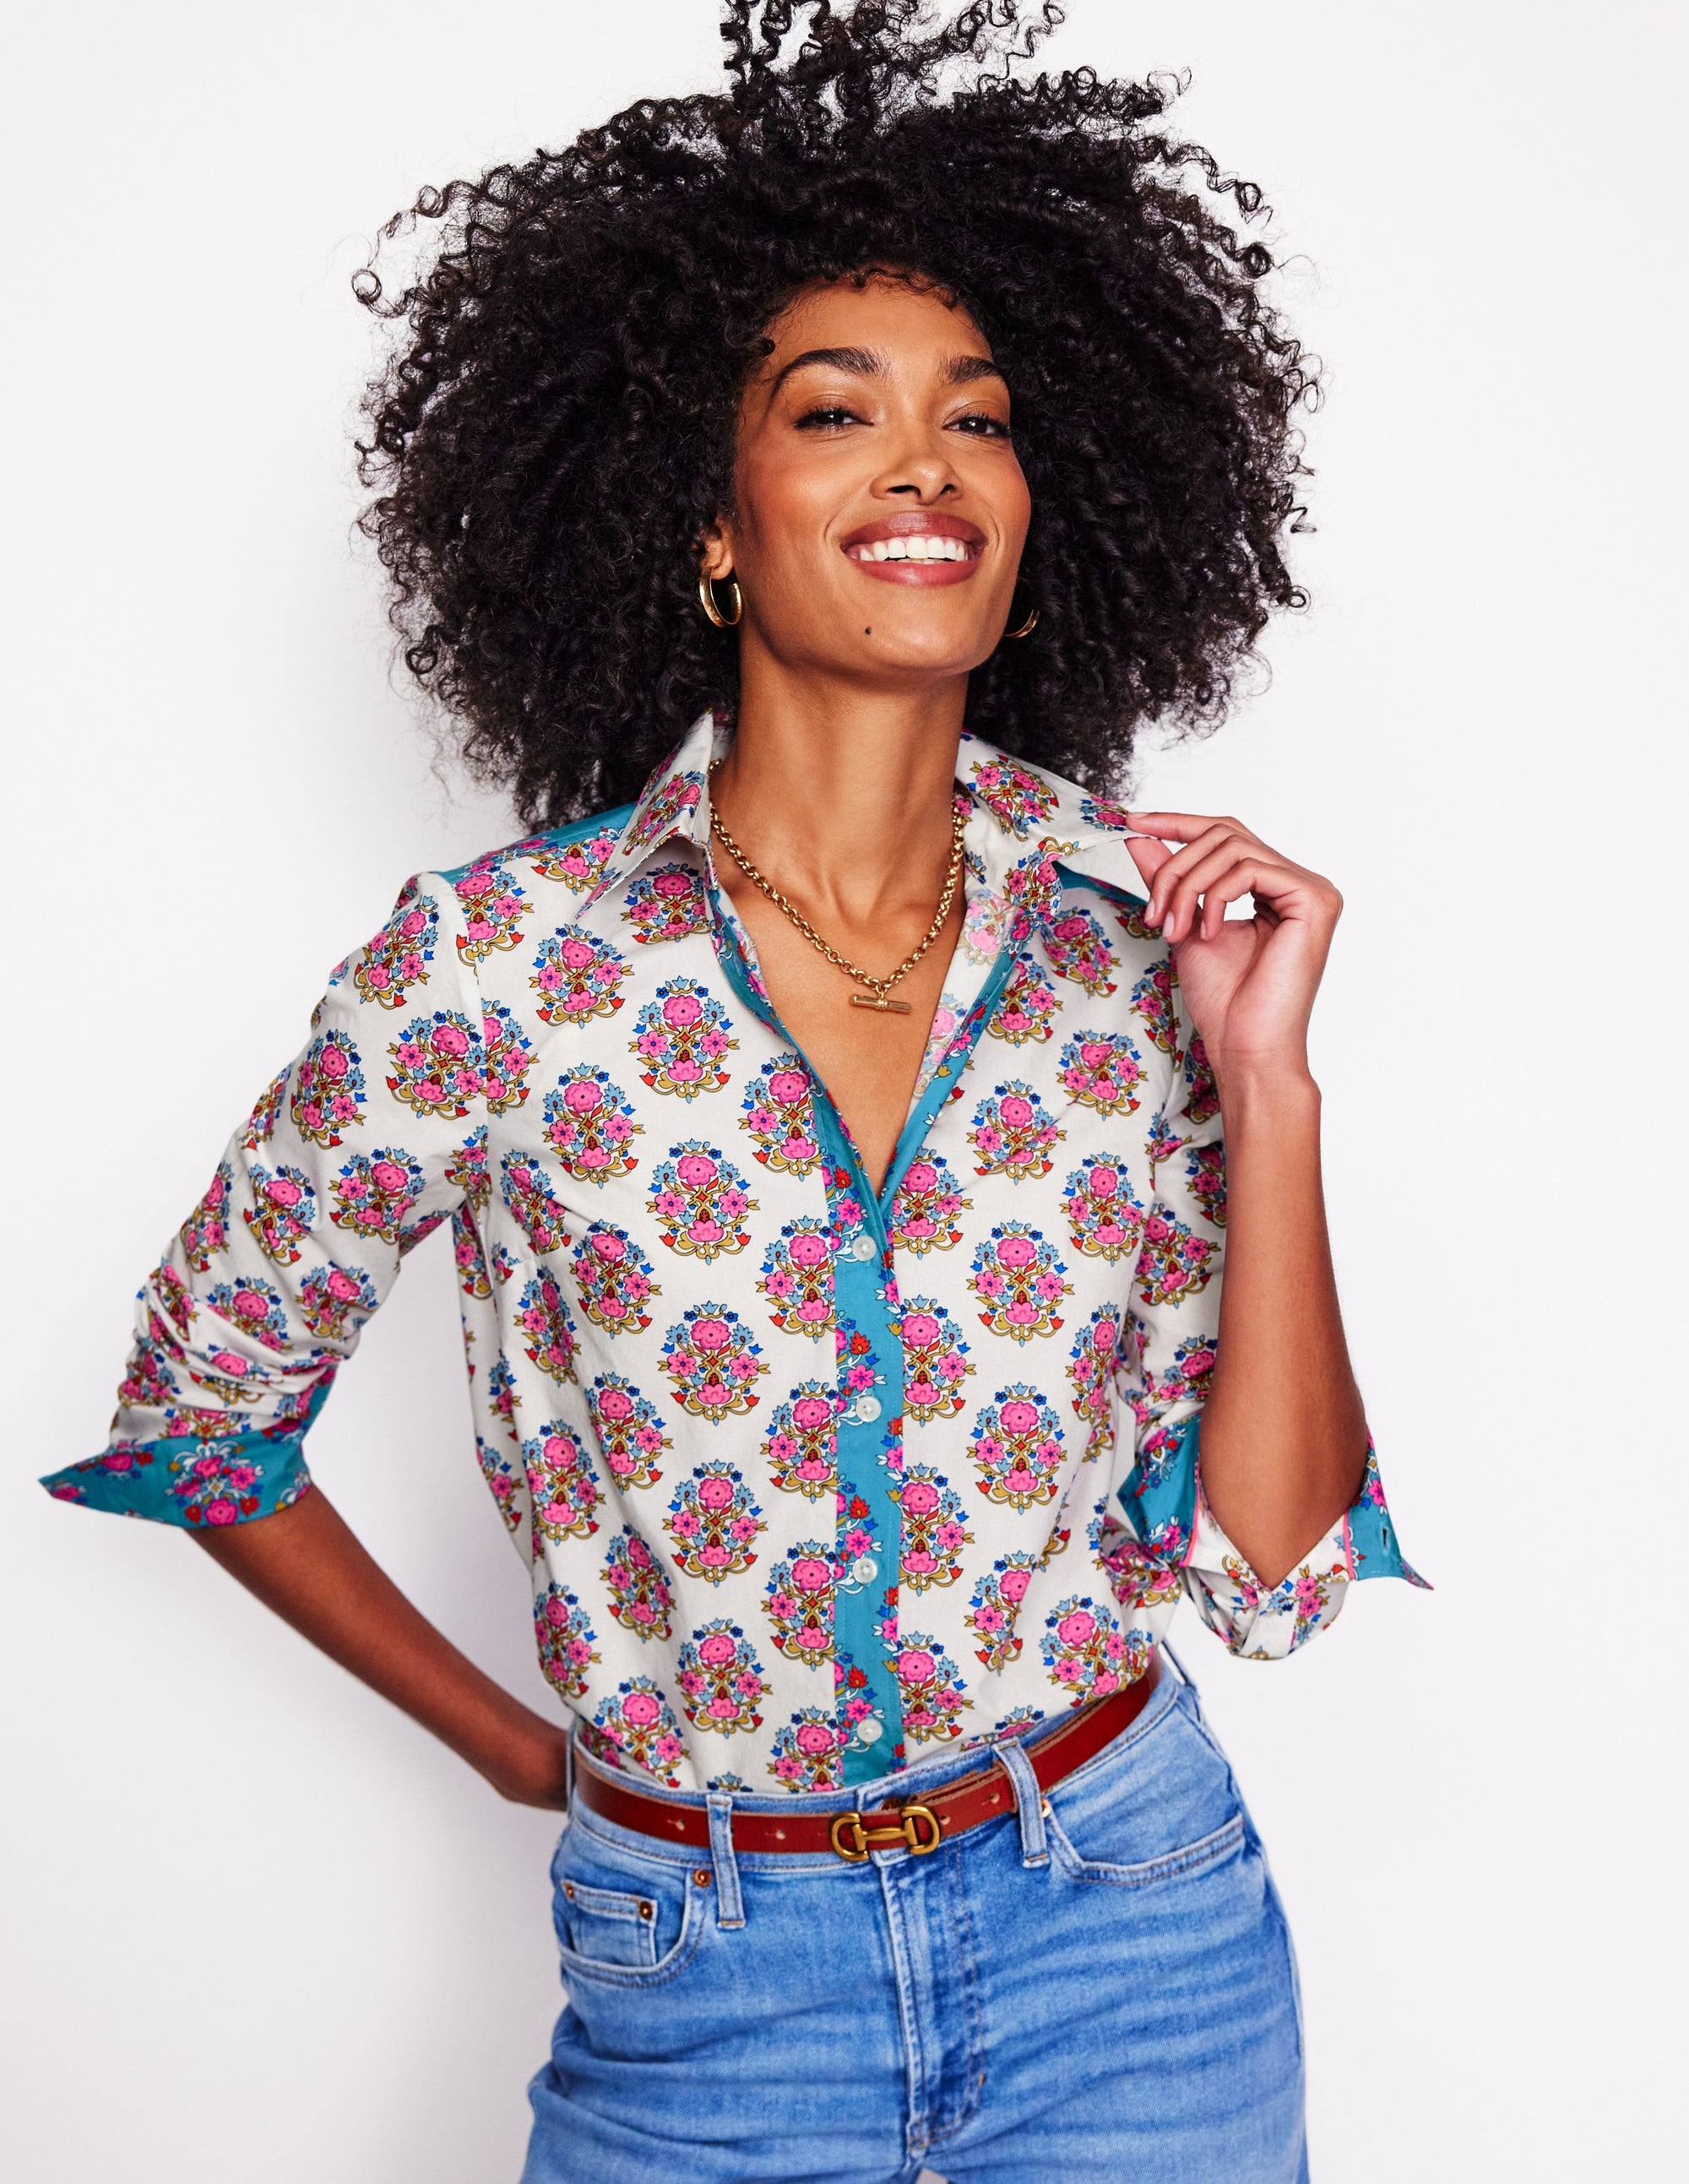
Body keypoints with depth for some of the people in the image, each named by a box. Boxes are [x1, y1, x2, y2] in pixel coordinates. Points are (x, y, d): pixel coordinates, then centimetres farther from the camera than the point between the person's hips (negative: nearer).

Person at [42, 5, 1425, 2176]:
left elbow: (1271, 1566, -7)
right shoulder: (499, 961, -13)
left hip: (1133, 1933, 2)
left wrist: (1270, 1085, -16)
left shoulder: (1144, 939, -7)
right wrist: (521, 1746, 5)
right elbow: (198, 1404, 1)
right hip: (698, 1974, -1)